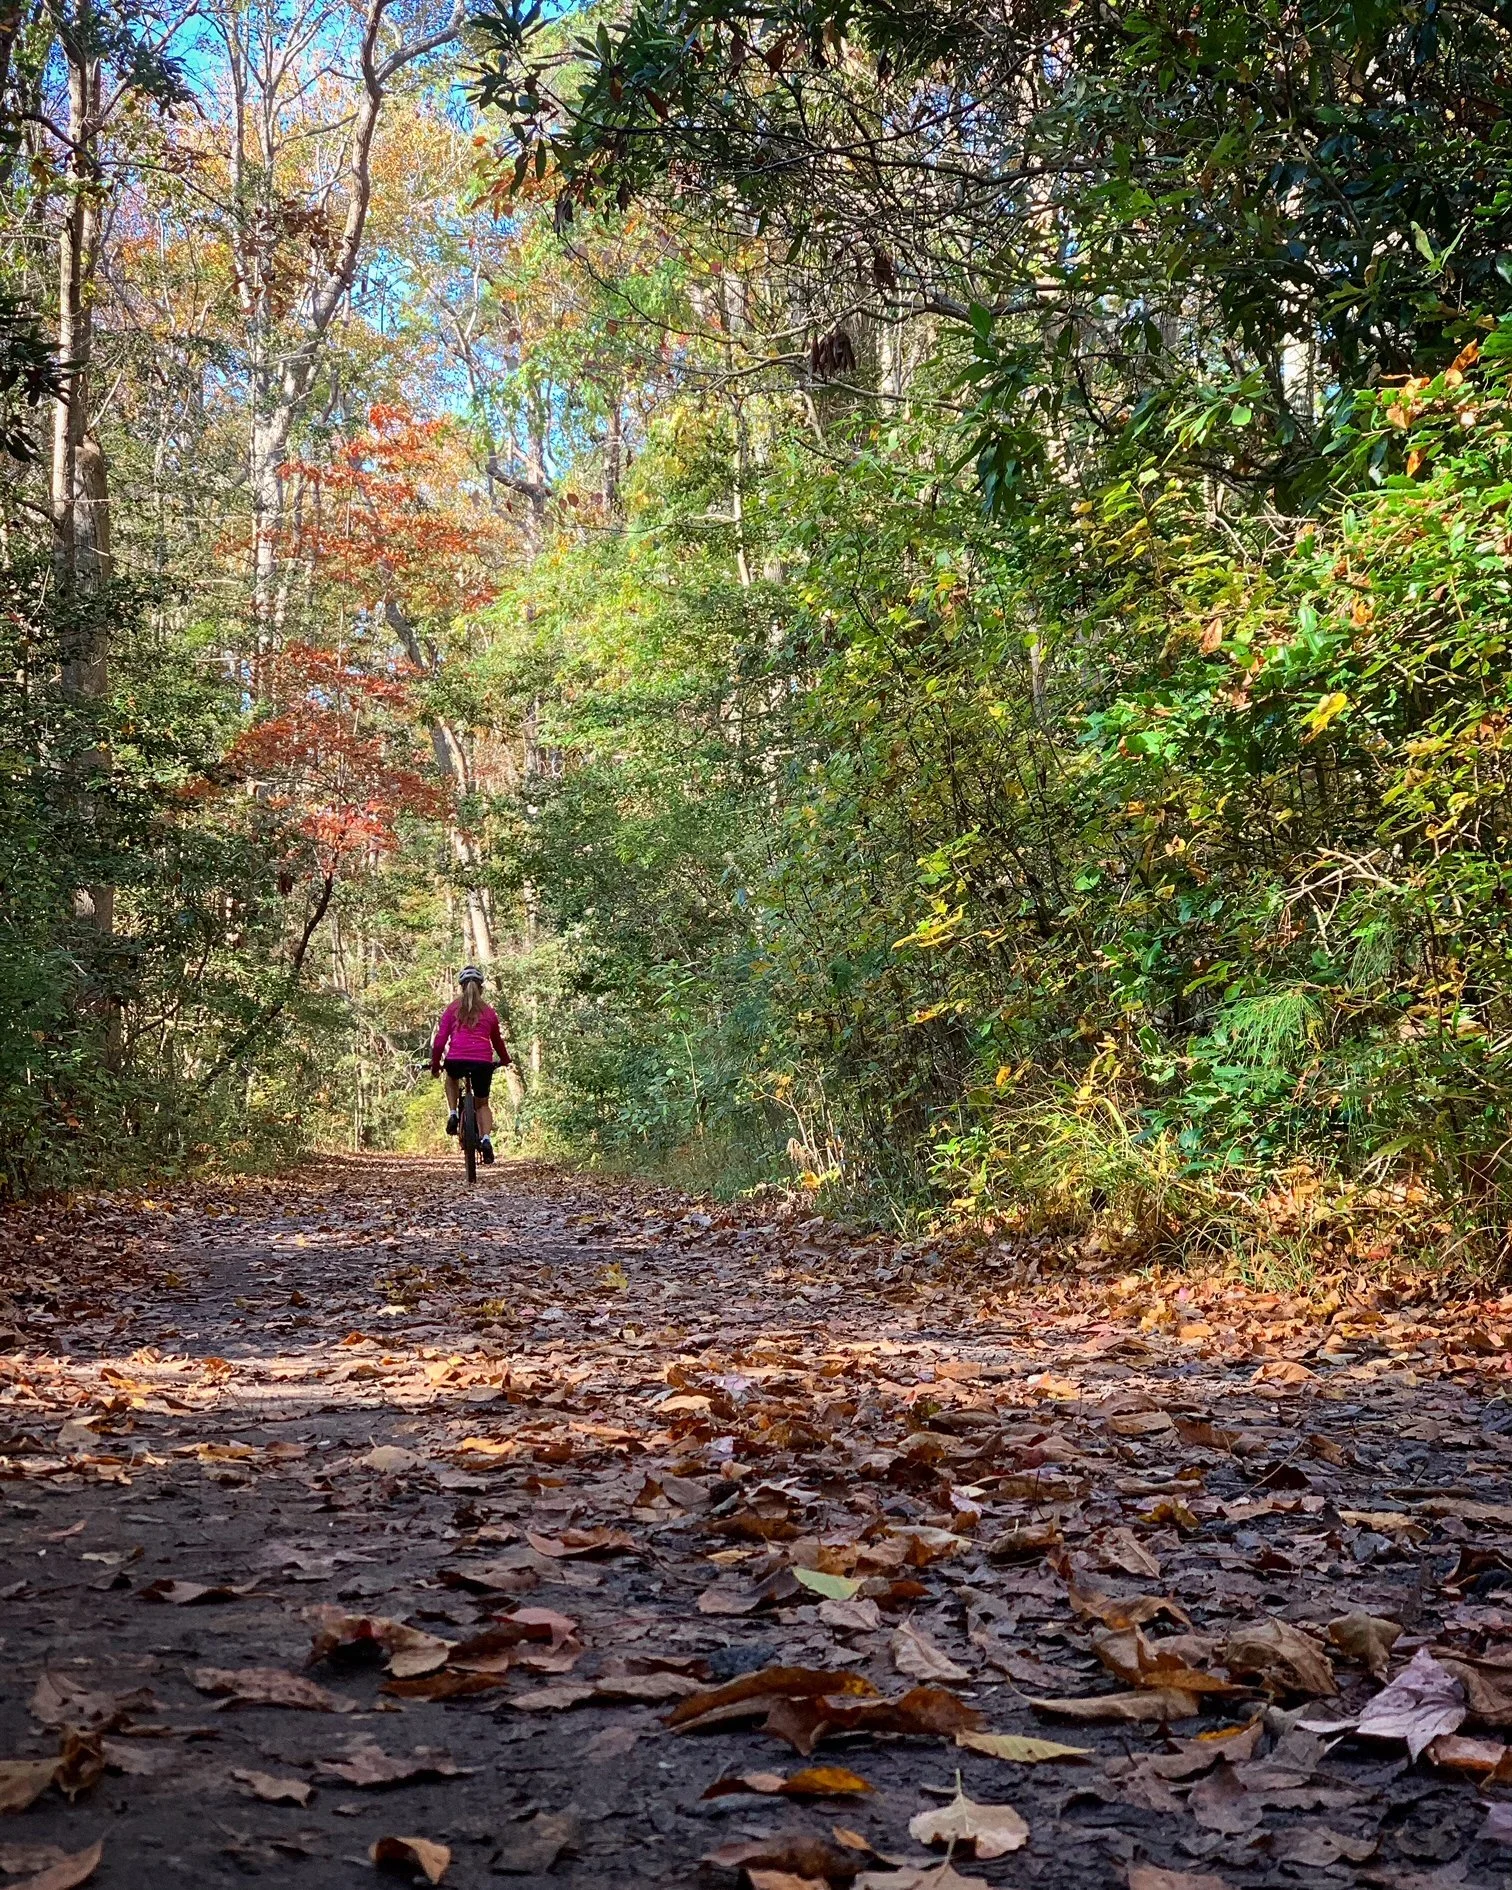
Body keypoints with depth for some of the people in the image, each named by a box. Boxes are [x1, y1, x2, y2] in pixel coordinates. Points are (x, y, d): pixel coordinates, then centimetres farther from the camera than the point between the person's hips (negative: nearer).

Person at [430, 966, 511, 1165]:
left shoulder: (453, 1009, 11)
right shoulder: (489, 1012, 14)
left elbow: (440, 1040, 7)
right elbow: (497, 1041, 26)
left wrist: (435, 1065, 19)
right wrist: (505, 1060, 44)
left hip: (456, 1060, 0)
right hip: (483, 1062, 1)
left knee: (452, 1077, 36)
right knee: (482, 1104, 19)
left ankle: (453, 1115, 16)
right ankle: (486, 1139, -5)